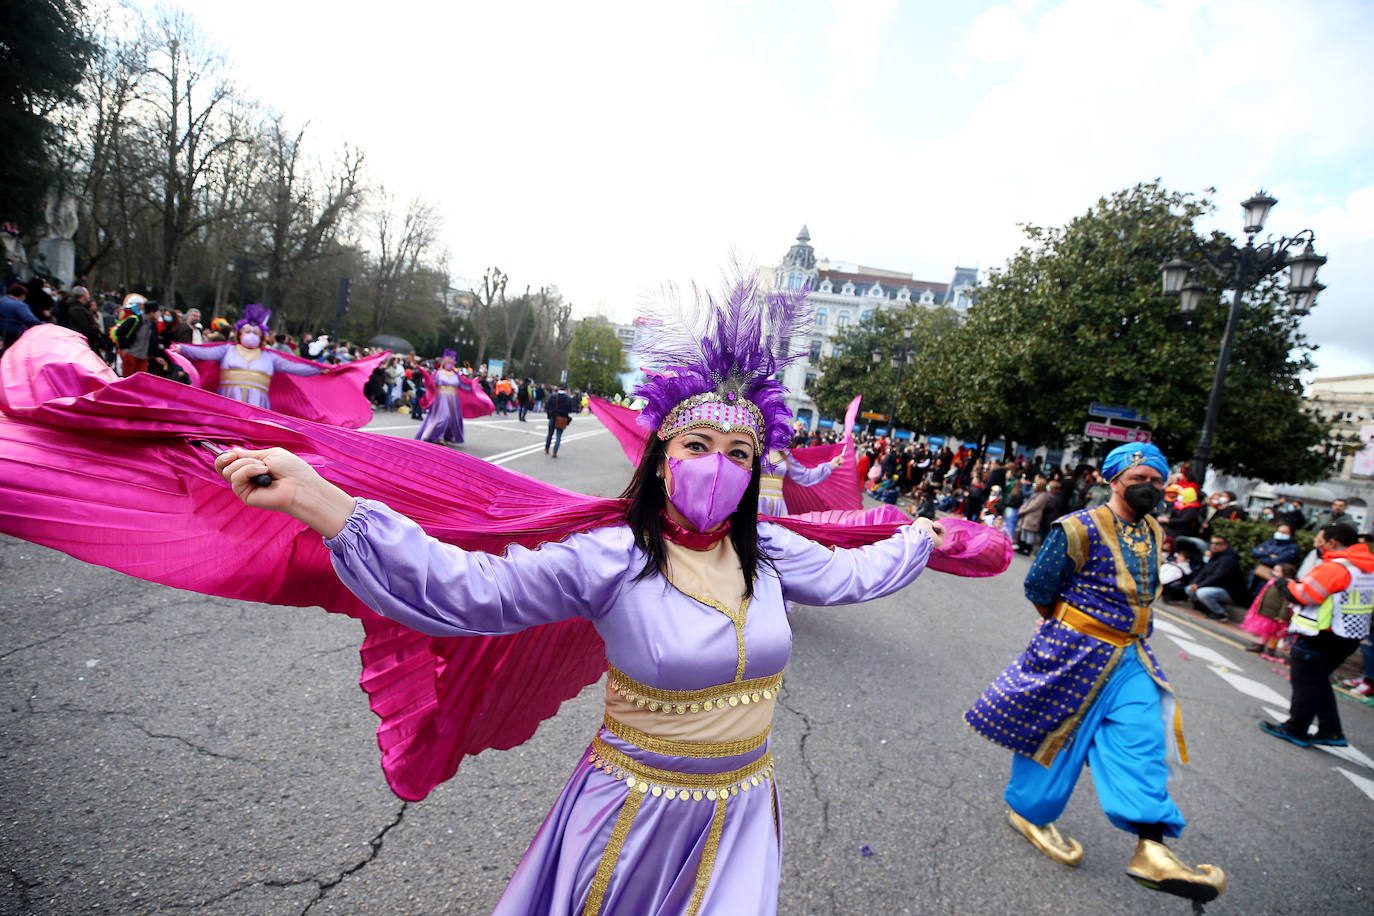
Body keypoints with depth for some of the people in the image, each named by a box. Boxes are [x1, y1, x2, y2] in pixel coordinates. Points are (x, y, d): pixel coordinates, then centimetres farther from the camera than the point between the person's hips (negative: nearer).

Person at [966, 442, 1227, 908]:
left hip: (1129, 658, 7)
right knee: (1058, 733, 6)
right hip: (1076, 652, -7)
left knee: (1142, 739, -3)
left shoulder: (1152, 532, 8)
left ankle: (1151, 848, -1)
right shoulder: (1080, 528, -17)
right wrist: (1067, 626, 3)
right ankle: (1029, 810, 27)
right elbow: (1039, 586, -11)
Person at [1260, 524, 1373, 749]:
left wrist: (1286, 585, -2)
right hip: (1349, 637, 9)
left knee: (1305, 684, 4)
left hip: (1319, 638, -9)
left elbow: (1303, 595, -21)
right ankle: (1331, 731, 25)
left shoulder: (1335, 567, -21)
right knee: (1319, 681, 22)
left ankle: (1295, 730, 14)